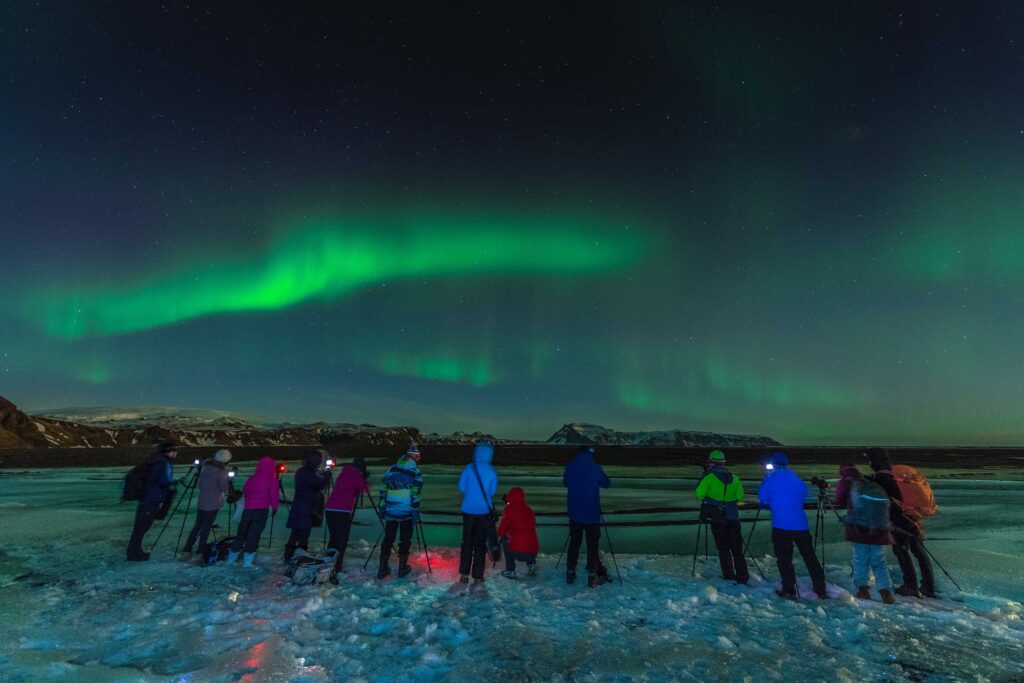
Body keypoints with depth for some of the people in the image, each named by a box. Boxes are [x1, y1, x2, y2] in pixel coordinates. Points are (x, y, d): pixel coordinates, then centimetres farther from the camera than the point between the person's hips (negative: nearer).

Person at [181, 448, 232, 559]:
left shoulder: (205, 467, 3)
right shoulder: (221, 472, -17)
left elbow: (199, 484, 12)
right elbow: (224, 487, -11)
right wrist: (228, 479, 4)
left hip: (201, 502, 6)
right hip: (213, 503, -6)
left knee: (197, 525, 13)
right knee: (206, 527, 2)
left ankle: (187, 550, 10)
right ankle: (200, 552, 4)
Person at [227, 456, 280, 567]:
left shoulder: (252, 478, 8)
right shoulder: (272, 480, -4)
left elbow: (244, 491, 16)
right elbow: (274, 495, -9)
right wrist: (274, 507, 4)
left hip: (248, 509, 4)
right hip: (262, 510, -4)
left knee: (242, 533, 16)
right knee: (254, 535, -1)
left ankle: (231, 558, 26)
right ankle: (248, 561, -2)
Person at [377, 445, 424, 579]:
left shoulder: (390, 470, 9)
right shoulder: (414, 472, -5)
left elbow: (383, 490, 10)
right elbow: (415, 494, -10)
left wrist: (382, 507, 15)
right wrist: (415, 510, -6)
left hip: (390, 511, 4)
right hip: (406, 512, -4)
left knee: (388, 539, 12)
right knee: (405, 539, 9)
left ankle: (383, 569, 14)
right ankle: (402, 568, 13)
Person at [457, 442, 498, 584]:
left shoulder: (469, 468, -9)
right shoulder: (492, 472, -7)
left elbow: (461, 487, -6)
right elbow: (493, 491, -1)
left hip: (468, 510, 0)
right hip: (484, 511, 0)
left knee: (467, 541, 13)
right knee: (480, 543, 10)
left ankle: (464, 574, 11)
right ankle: (478, 576, 11)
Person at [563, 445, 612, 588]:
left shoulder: (570, 466, -4)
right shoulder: (595, 467, -10)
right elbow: (607, 483, 4)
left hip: (574, 513, 3)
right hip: (592, 513, -3)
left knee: (574, 542, 13)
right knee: (592, 544, 6)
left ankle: (570, 572, 18)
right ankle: (592, 576, 6)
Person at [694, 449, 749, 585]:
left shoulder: (709, 477, -12)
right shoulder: (734, 478, 2)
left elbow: (699, 494, -13)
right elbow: (740, 497, 8)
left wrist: (702, 479, 1)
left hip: (717, 518, -3)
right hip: (733, 517, 4)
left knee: (723, 548, 6)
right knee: (737, 548, 13)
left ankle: (729, 577, 8)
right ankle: (743, 577, 13)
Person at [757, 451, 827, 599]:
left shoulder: (772, 478, -5)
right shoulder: (796, 478, 6)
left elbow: (762, 497, -3)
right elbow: (803, 494, 17)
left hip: (781, 526, -4)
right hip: (801, 525, 4)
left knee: (784, 558, 4)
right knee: (810, 557, 14)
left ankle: (788, 590, 3)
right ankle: (821, 590, 19)